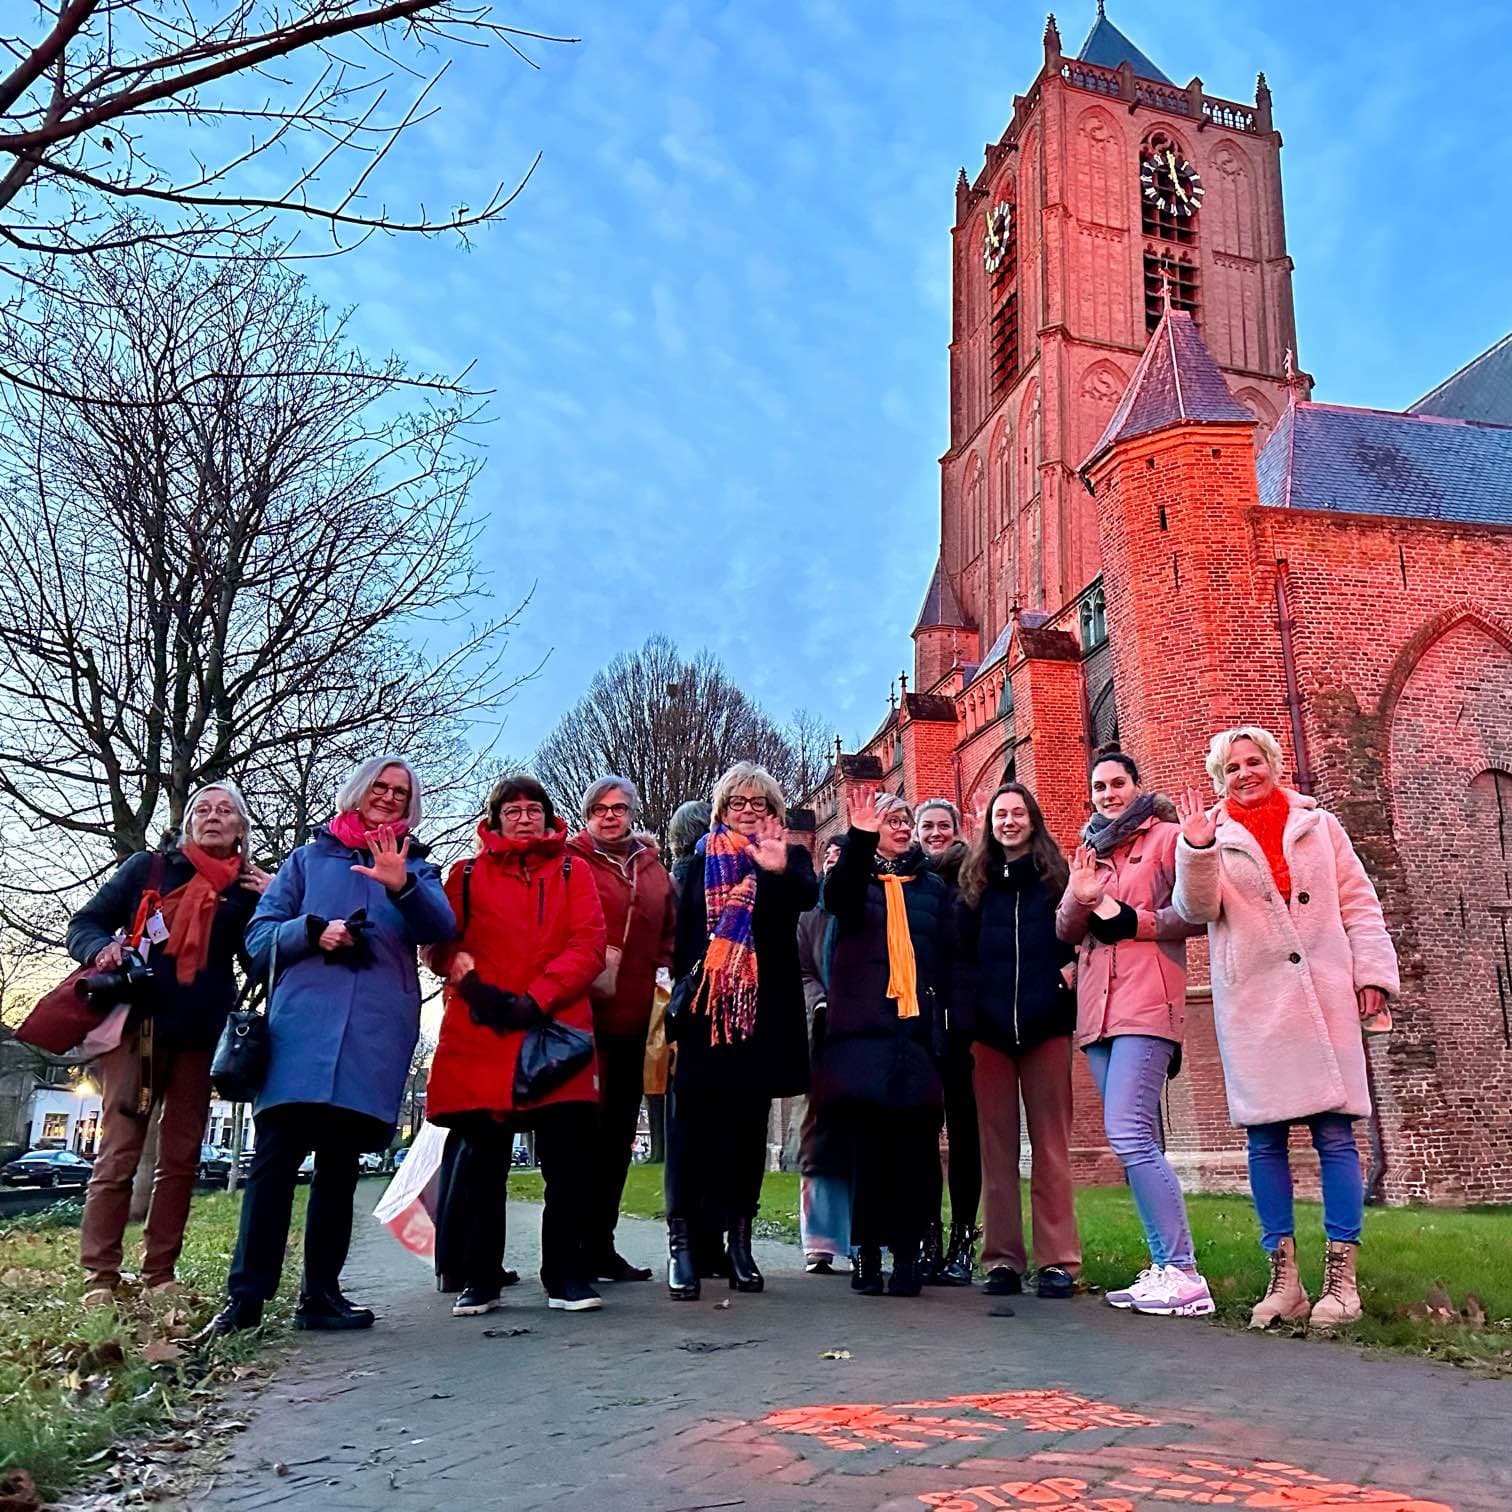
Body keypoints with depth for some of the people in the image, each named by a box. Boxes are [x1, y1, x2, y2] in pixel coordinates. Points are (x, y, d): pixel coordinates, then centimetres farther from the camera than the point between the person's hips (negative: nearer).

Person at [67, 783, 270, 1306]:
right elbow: (84, 925, 6)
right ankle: (100, 1278, -1)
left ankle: (159, 1275, 11)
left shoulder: (252, 887, 10)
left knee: (181, 1158, 4)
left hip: (201, 1035, 2)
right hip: (137, 1024, -2)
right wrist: (102, 948, -16)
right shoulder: (148, 866, 6)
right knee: (118, 1153, -6)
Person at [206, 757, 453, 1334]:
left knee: (340, 1163, 5)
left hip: (376, 1030, 1)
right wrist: (311, 932, -9)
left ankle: (320, 1293, 12)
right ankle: (245, 1296, -3)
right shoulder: (309, 858, 16)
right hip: (302, 1021, -1)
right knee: (275, 1156, -8)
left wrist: (401, 885, -23)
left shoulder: (416, 867, 16)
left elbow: (441, 927, -5)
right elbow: (259, 936, 10)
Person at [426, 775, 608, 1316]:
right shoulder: (467, 875, 14)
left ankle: (568, 1276, 12)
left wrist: (536, 999, -11)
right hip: (480, 1035, 1)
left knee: (569, 1160, -2)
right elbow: (440, 945, 8)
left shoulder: (573, 871, 11)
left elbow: (587, 946, 0)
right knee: (482, 1161, 5)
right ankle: (479, 1280, 18)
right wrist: (471, 983, -12)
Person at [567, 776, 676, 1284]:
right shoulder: (570, 862, 0)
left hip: (633, 1018, 5)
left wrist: (664, 975, 4)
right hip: (583, 1012, -5)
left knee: (619, 1131, 11)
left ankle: (601, 1242, 22)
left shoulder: (653, 870, 15)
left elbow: (669, 935, 20)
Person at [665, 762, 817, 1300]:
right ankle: (682, 1239, -3)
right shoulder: (702, 860, 11)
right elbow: (683, 933, 9)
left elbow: (808, 896, -14)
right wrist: (683, 993, -1)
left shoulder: (789, 857, 9)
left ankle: (738, 1236, 15)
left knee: (748, 1122, 7)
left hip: (763, 1009, 1)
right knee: (694, 1120, -5)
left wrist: (781, 871, -35)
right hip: (704, 1008, 0)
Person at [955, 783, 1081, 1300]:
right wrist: (966, 1015, -3)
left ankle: (1057, 1259, 5)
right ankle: (1002, 1258, 9)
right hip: (989, 1026, 2)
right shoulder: (975, 883, 12)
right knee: (996, 1145, 4)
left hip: (1045, 1024, -2)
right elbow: (961, 954, 8)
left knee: (1050, 1144, 0)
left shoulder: (1056, 875, 7)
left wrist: (1071, 966, -14)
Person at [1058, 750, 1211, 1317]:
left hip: (1146, 1003, -7)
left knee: (1127, 1135, -17)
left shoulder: (1167, 837, 2)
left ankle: (1184, 1274, -12)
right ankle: (1164, 1268, 12)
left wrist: (1129, 920, -11)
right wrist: (1078, 898, -6)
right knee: (1139, 1143, 7)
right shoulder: (1091, 852, 21)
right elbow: (1066, 932, 14)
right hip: (1097, 1008, 7)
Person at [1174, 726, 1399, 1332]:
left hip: (1324, 997, 0)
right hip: (1252, 1004, 0)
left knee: (1335, 1133, -4)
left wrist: (1372, 972, 1)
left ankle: (1341, 1277, 4)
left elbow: (1358, 903, 12)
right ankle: (1284, 1280, 9)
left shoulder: (1318, 824, 13)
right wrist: (1197, 850, -20)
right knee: (1264, 1140, 1)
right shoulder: (1213, 837, 9)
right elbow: (1197, 908, -4)